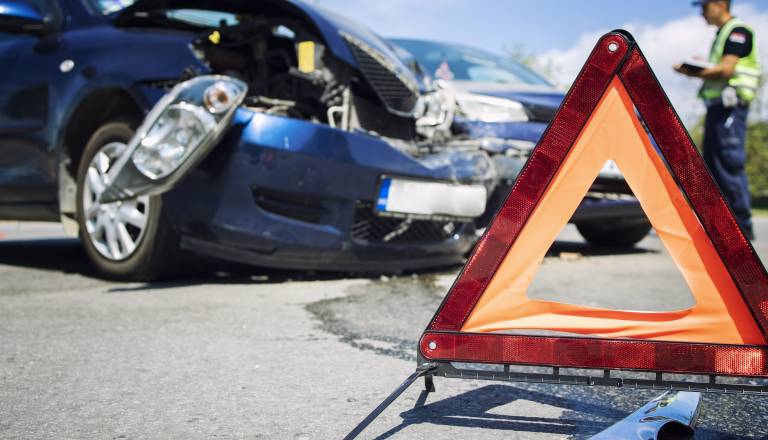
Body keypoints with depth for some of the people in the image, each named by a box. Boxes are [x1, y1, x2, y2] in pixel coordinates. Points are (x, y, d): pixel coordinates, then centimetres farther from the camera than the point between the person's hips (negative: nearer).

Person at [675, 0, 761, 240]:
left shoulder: (737, 30, -7)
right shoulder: (722, 34, 23)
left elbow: (726, 69, -18)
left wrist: (692, 72, -13)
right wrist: (698, 70, 6)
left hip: (730, 105, -10)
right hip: (717, 105, 10)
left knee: (730, 165, -12)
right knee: (712, 166, 9)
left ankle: (742, 226, -10)